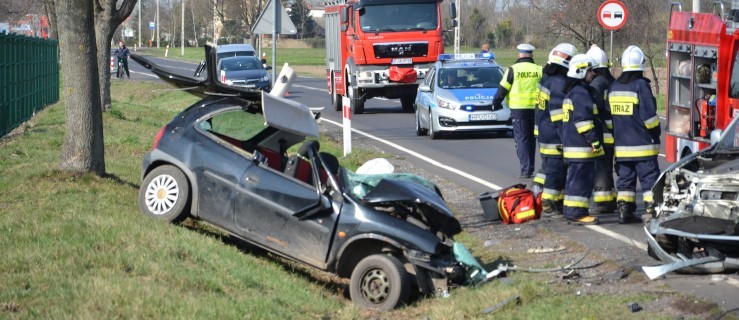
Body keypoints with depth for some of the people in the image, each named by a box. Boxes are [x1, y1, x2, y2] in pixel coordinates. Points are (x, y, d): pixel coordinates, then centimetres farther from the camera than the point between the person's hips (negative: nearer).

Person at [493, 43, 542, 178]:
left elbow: (502, 89, -3)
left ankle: (526, 170, -8)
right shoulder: (539, 70, 5)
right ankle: (530, 168, 19)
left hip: (518, 109, -3)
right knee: (531, 138, 15)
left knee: (522, 138, -1)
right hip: (536, 110, 3)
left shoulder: (513, 70, -4)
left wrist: (496, 103, 10)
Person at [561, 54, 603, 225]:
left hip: (572, 144, 11)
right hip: (582, 146, -11)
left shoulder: (571, 92, 18)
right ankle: (577, 212, -9)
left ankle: (571, 210, 20)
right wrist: (594, 140, -19)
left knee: (575, 177, 15)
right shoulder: (580, 93, -16)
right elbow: (583, 120, -22)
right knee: (581, 178, -9)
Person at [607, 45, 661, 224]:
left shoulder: (614, 87, 8)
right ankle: (652, 210, -3)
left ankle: (624, 211, 8)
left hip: (621, 144, 6)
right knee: (649, 177, 0)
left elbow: (609, 114, 14)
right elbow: (648, 115, -15)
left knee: (625, 178, 11)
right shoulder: (641, 85, -13)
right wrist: (656, 131, 0)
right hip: (643, 145, -6)